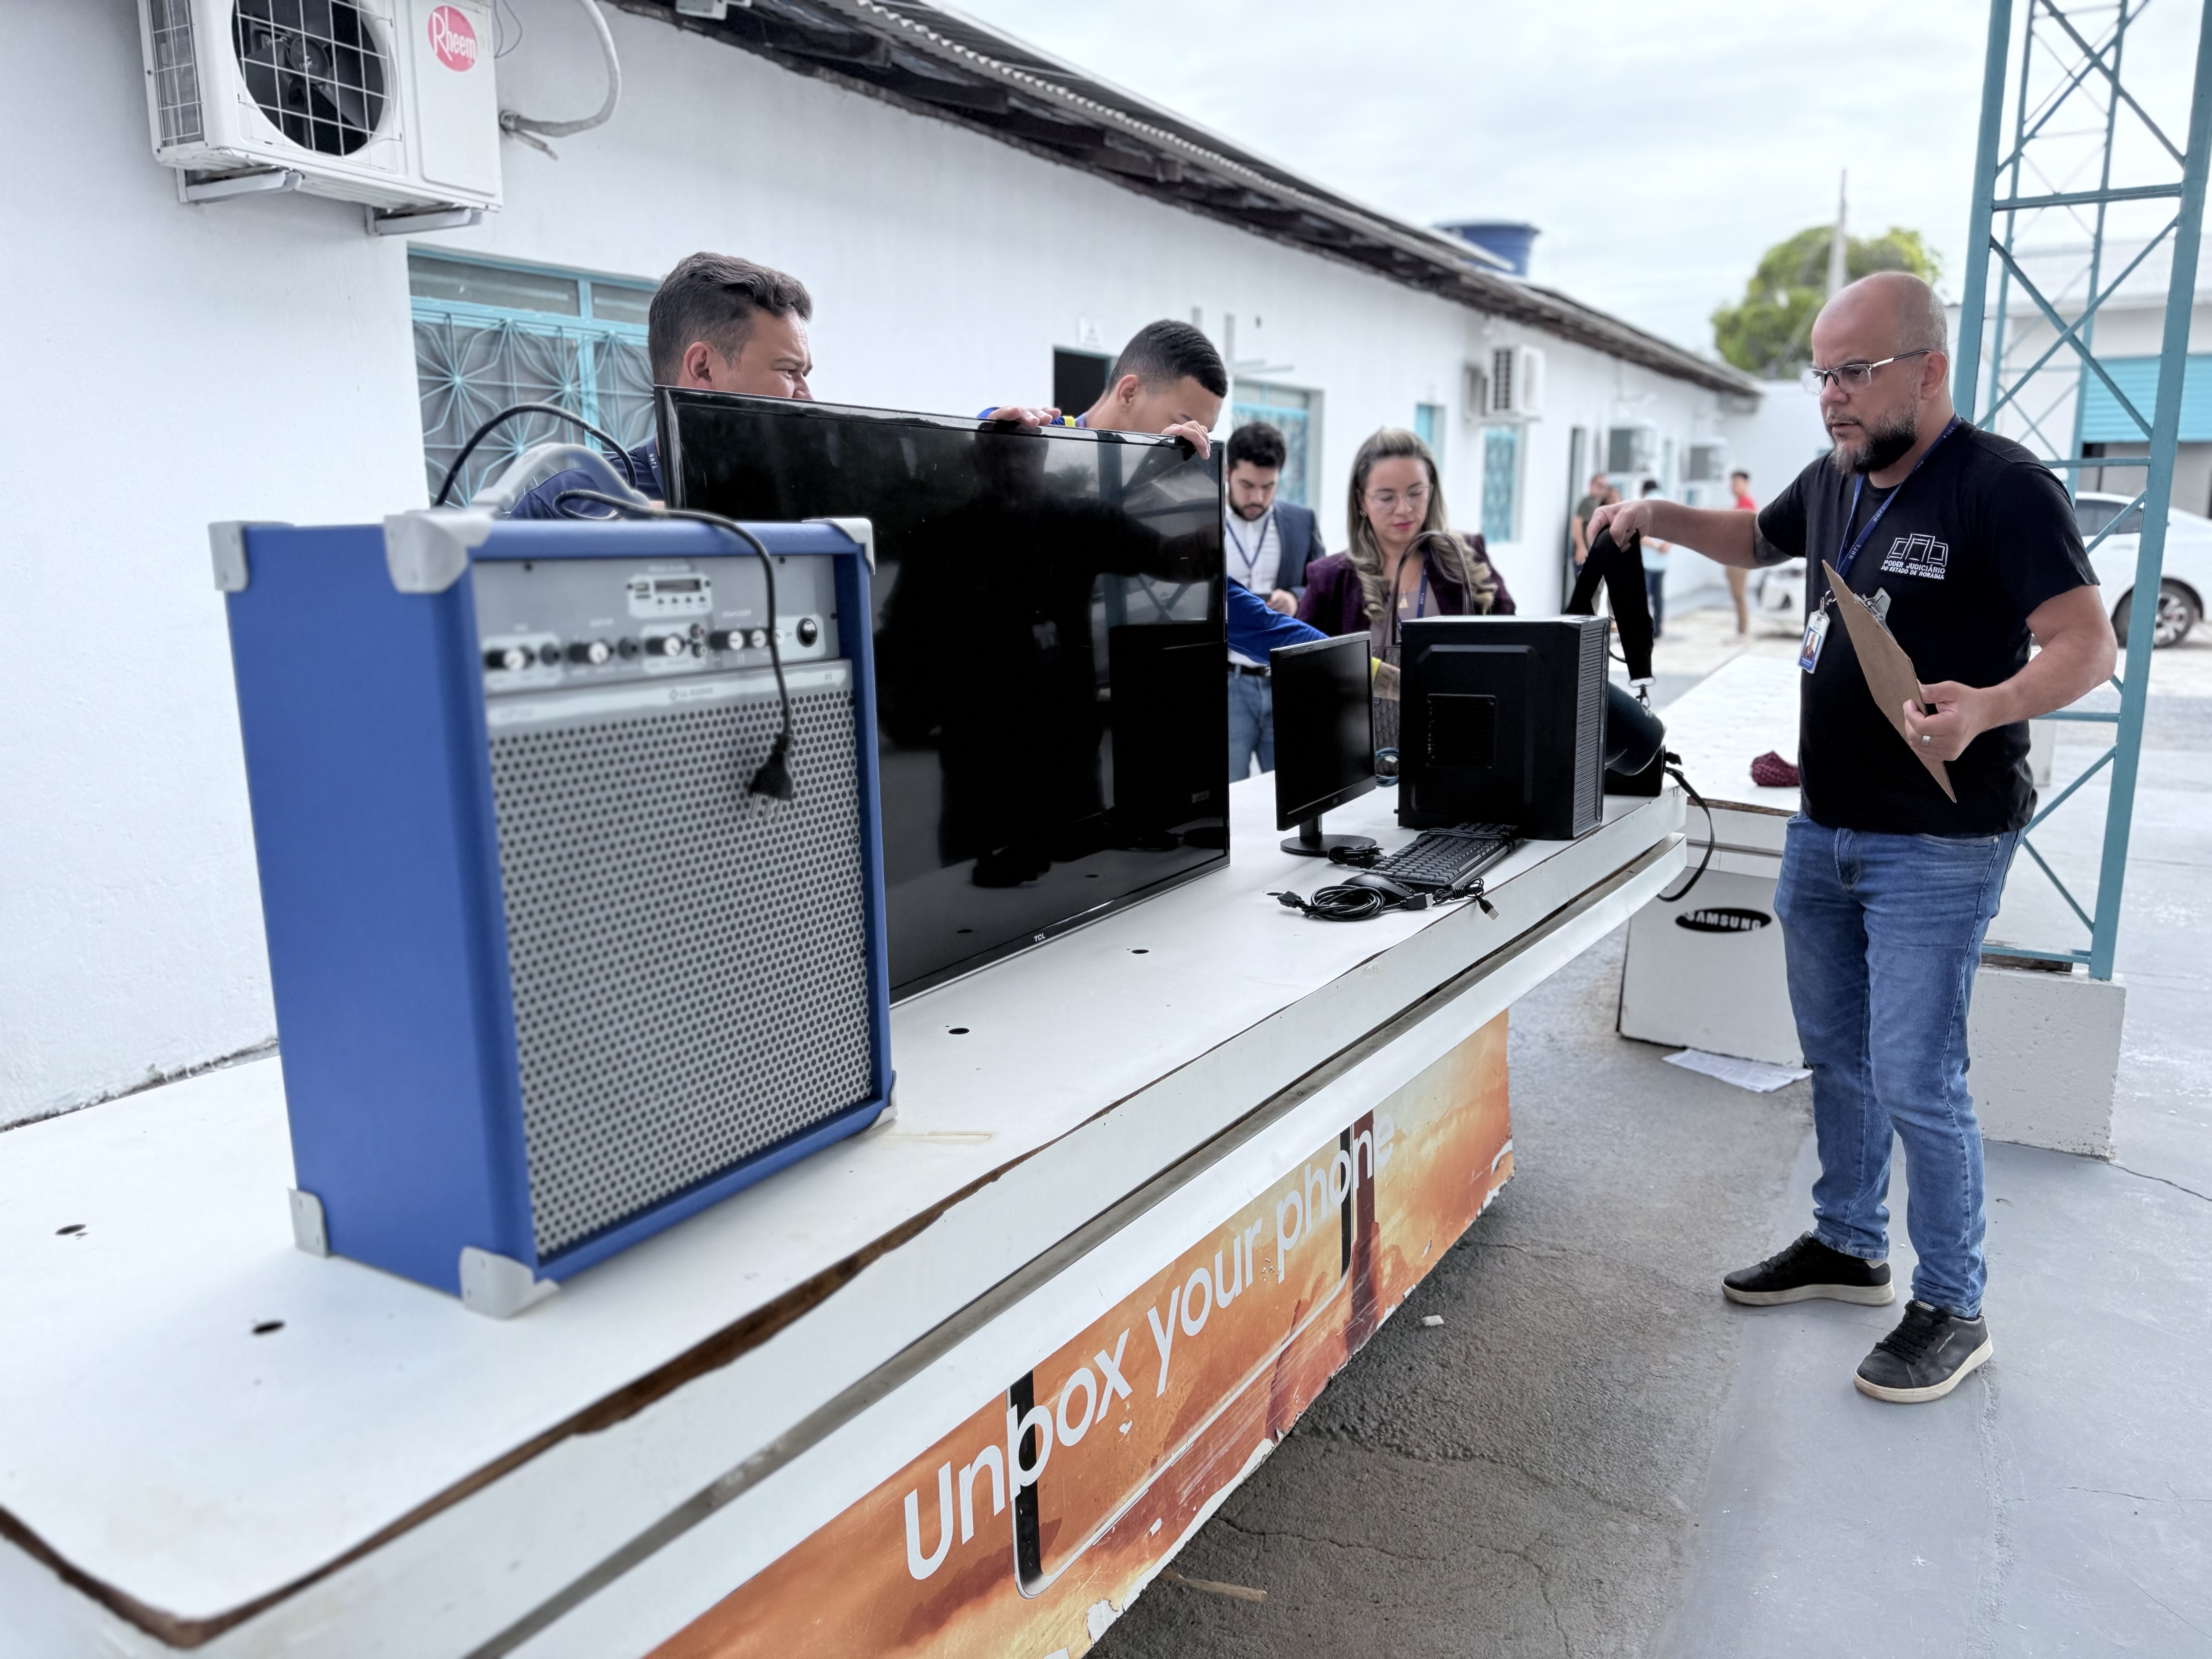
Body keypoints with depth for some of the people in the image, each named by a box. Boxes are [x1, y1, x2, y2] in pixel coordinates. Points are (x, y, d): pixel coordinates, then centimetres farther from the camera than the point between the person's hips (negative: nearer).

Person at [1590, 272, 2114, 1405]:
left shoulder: (2000, 487, -15)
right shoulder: (1835, 482, 8)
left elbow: (2086, 645, -20)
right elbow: (1756, 540, 28)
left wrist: (1987, 706, -39)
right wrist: (1656, 519, 11)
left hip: (1935, 846, -8)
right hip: (1824, 828, 8)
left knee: (1914, 1079, -5)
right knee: (1835, 1053, 17)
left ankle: (1953, 1309, 14)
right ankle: (1847, 1246, 35)